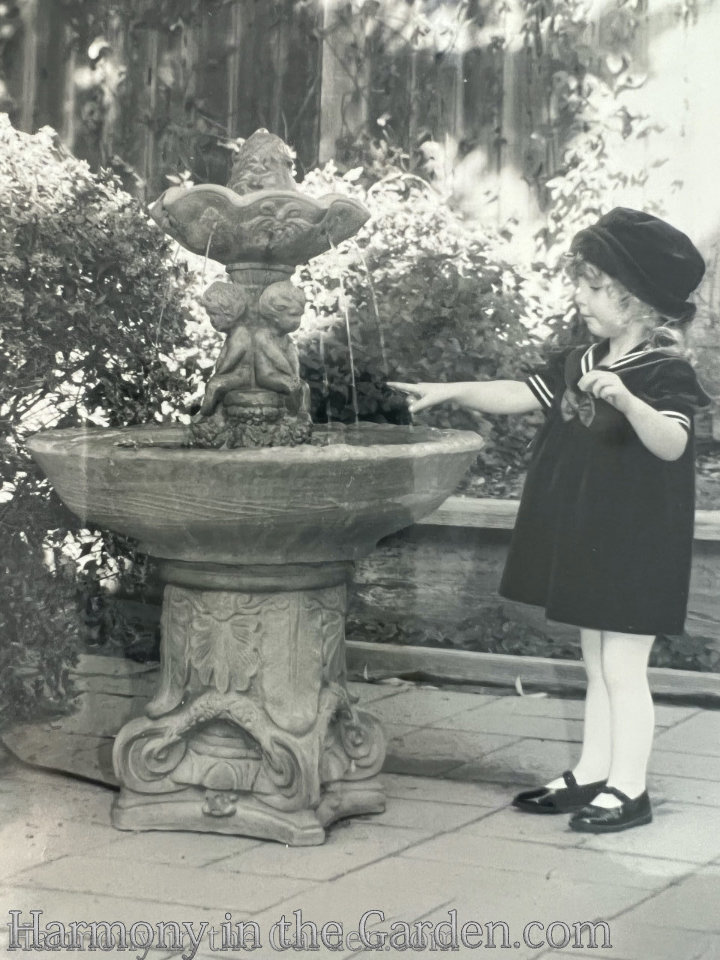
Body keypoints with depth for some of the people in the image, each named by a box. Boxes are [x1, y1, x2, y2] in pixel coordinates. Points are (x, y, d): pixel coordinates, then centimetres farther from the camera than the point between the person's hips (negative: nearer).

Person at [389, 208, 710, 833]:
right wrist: (452, 391, 8)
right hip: (583, 543, 8)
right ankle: (592, 776, 24)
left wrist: (625, 400, -48)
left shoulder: (665, 372, -16)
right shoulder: (580, 363, 8)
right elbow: (520, 395, 14)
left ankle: (629, 788, 6)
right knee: (598, 666, 15)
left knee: (623, 668, -2)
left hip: (635, 547, -8)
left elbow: (672, 443, -32)